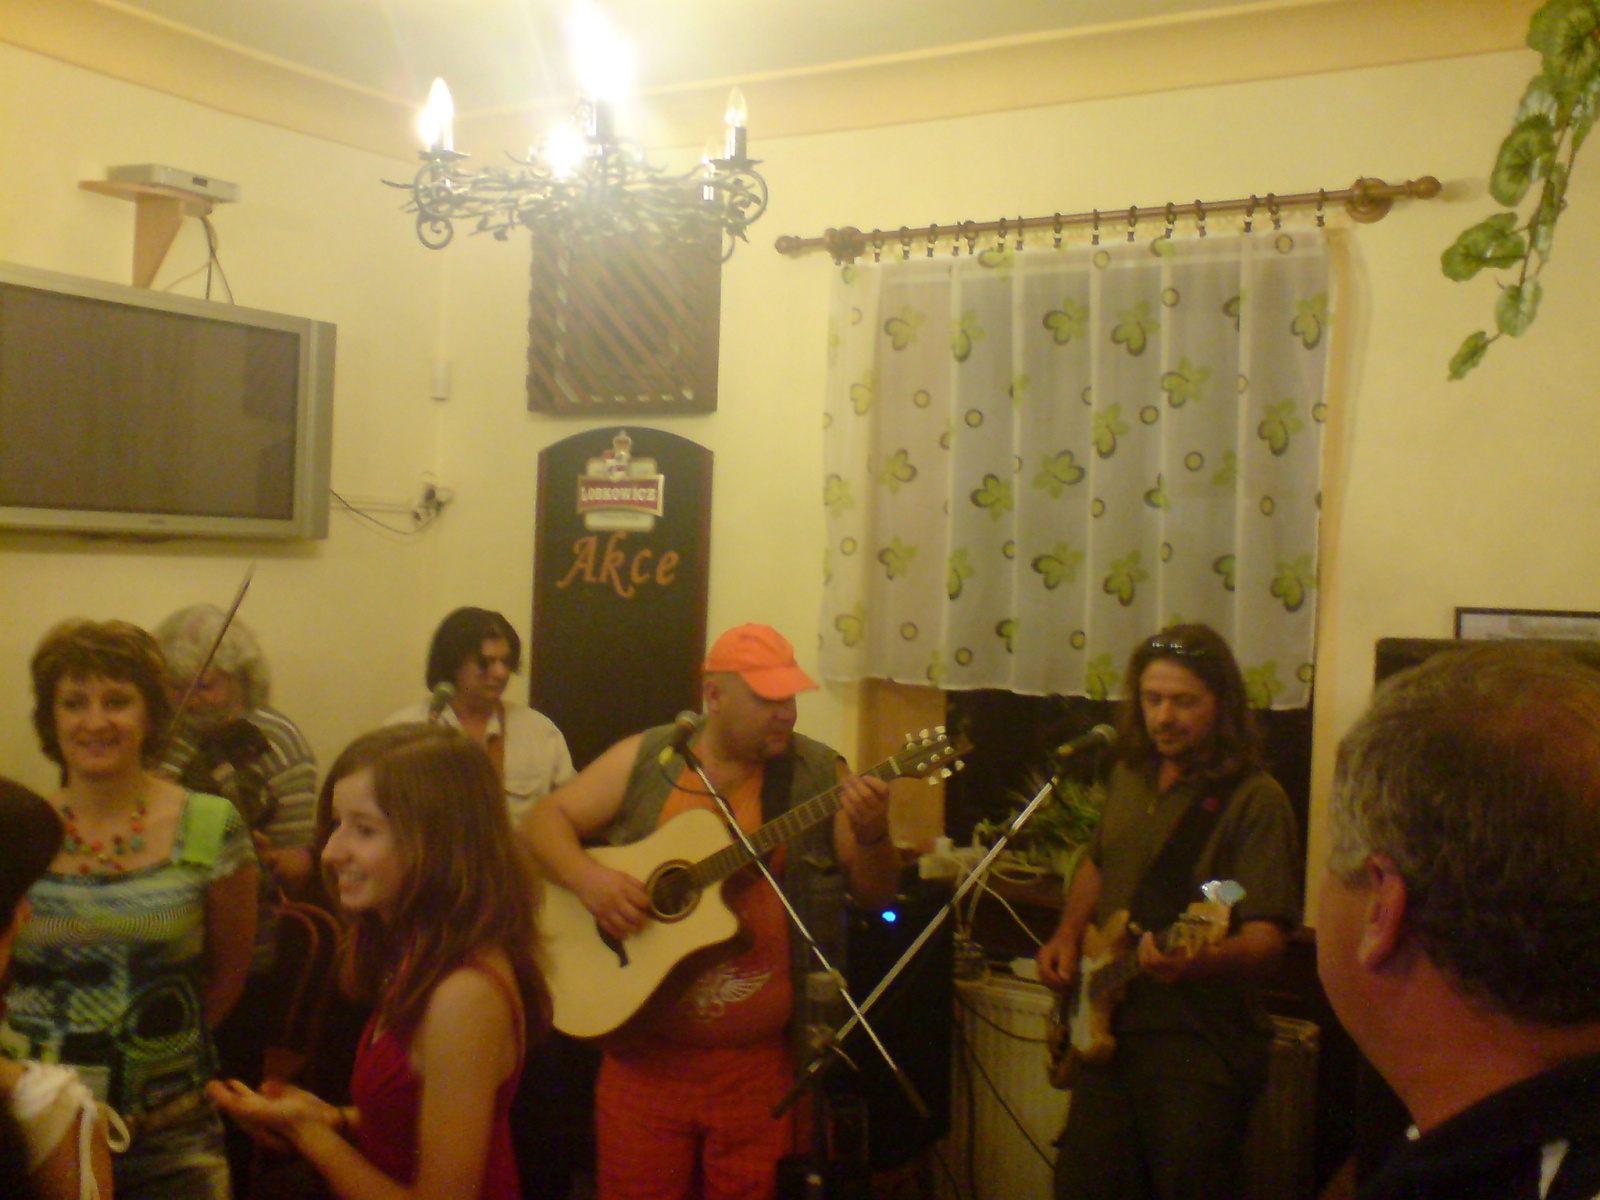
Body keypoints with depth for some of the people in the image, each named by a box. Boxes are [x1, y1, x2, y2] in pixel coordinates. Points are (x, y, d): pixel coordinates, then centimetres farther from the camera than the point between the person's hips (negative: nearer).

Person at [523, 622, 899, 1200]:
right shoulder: (644, 759, -1)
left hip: (762, 1059, 0)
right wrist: (586, 876, -18)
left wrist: (872, 835, -20)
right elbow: (545, 819, 1)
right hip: (646, 1051, 0)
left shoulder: (819, 772, -1)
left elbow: (876, 890, 2)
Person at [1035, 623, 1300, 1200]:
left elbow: (1267, 935, -21)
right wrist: (1068, 936, 7)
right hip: (1110, 1031, 7)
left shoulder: (1253, 799, -15)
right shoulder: (1130, 774, 7)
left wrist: (1200, 960, -40)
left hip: (1202, 1049, -6)